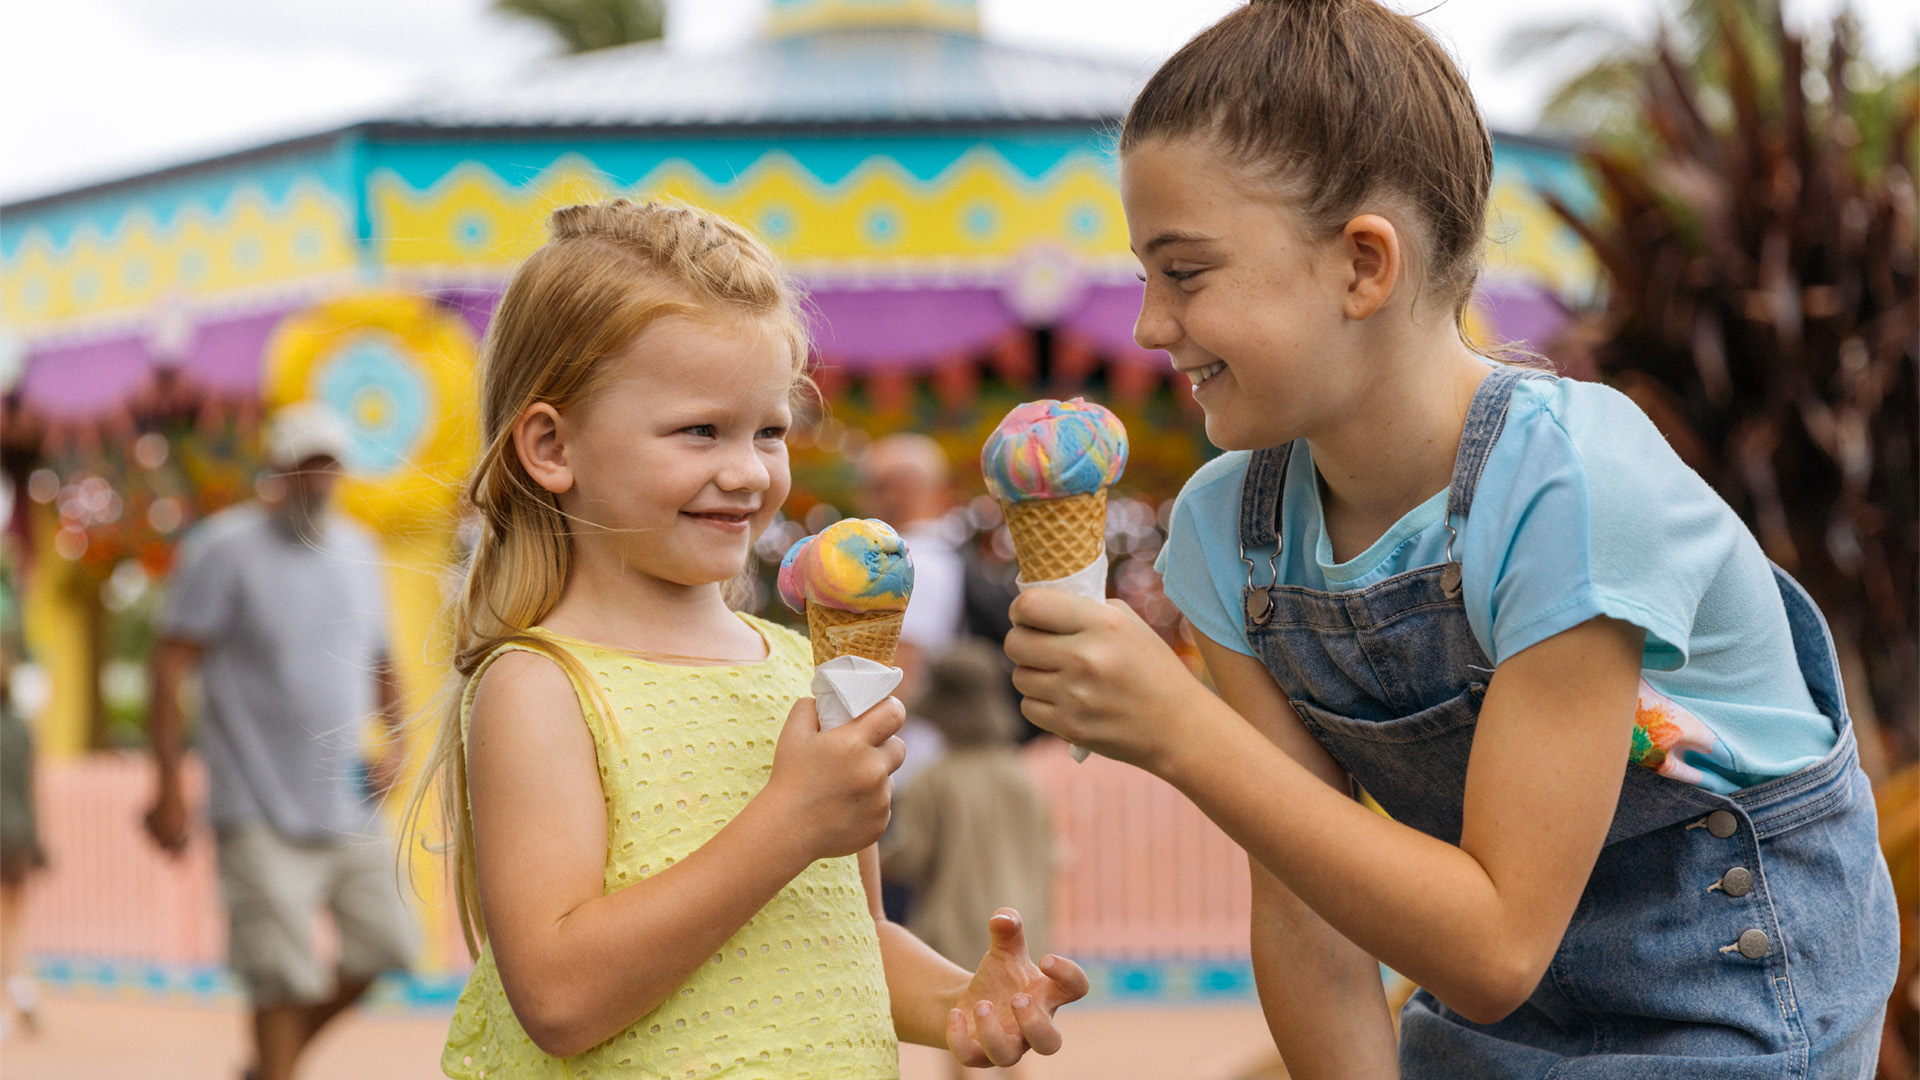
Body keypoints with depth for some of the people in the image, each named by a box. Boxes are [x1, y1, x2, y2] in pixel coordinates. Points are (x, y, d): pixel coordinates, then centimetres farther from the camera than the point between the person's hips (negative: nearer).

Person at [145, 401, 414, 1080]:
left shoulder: (358, 551, 12)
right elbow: (170, 663, -8)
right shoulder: (224, 547, -6)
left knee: (385, 946, 5)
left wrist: (396, 740, 7)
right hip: (262, 813, -6)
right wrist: (168, 786, -13)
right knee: (281, 975, -7)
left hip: (348, 802, 6)